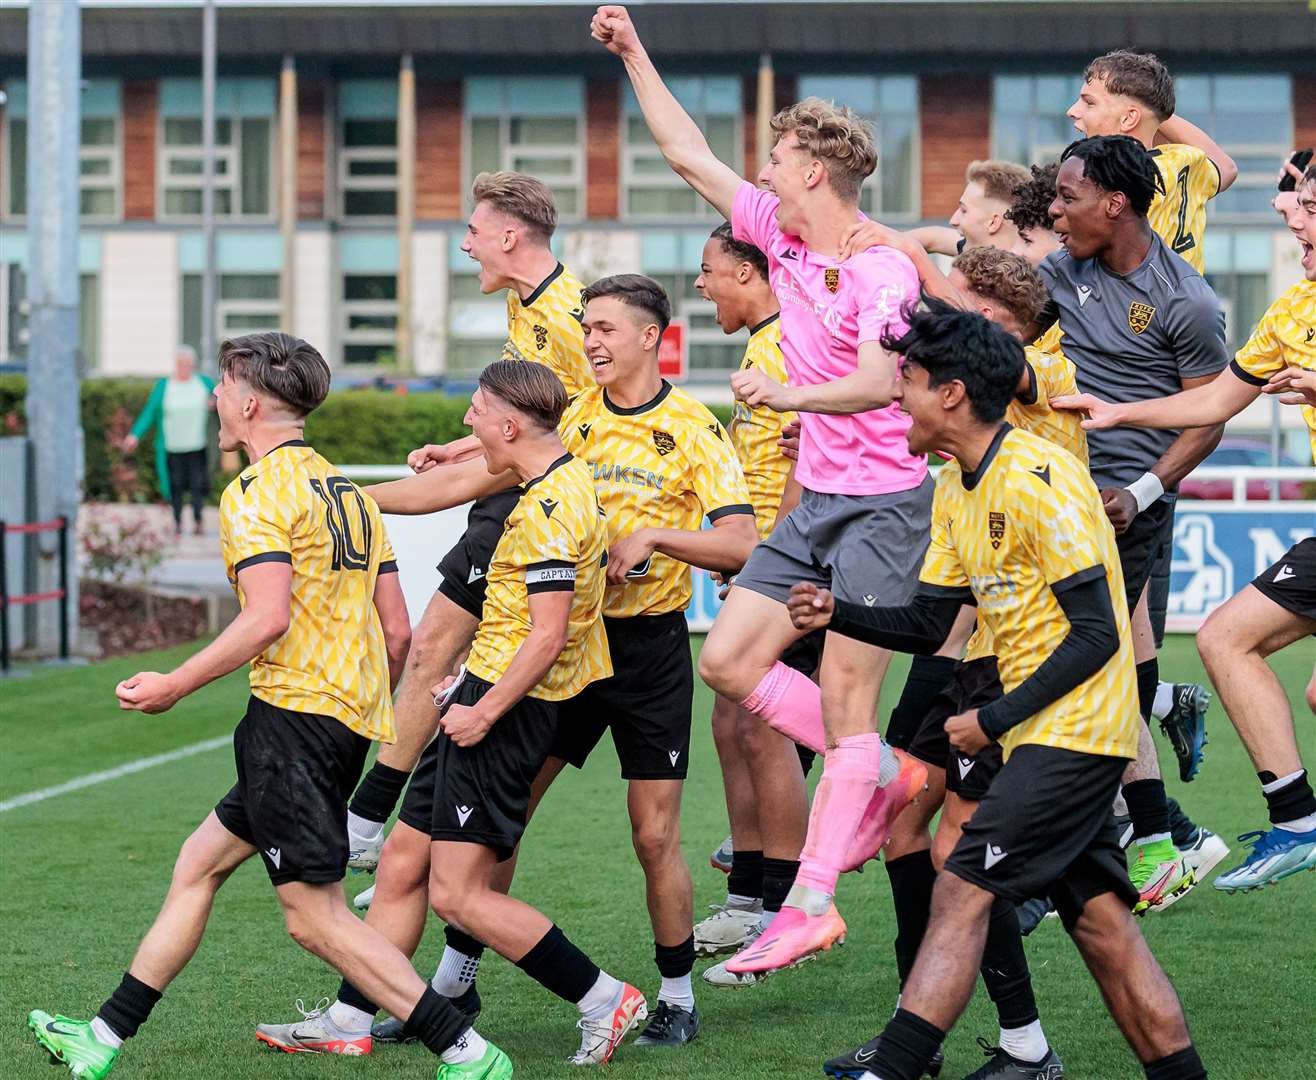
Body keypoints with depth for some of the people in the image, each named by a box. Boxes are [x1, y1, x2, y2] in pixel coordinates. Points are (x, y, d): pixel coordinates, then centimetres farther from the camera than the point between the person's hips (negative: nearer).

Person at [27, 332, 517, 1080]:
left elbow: (269, 619, -21)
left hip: (296, 715, -10)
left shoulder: (256, 493, -10)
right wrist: (369, 718, 27)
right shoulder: (349, 491, 16)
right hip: (351, 721, 10)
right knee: (199, 862, 17)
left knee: (317, 920, -7)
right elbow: (397, 630, 14)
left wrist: (174, 686, -13)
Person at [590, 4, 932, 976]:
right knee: (727, 659, 4)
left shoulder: (884, 273, -16)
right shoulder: (781, 237, 7)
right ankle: (885, 775, 17)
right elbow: (691, 155, 15)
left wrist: (791, 394, -47)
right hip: (813, 501, 8)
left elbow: (877, 383, -31)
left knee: (843, 701, -8)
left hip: (883, 502, -8)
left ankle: (810, 904, -8)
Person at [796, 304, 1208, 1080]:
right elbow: (929, 624, 16)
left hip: (1072, 731, -9)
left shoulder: (1036, 478, -17)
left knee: (962, 894, -13)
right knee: (1098, 919, 9)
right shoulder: (956, 489, 12)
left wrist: (996, 720, -17)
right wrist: (838, 615, -1)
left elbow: (1096, 634, -19)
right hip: (1050, 733, 9)